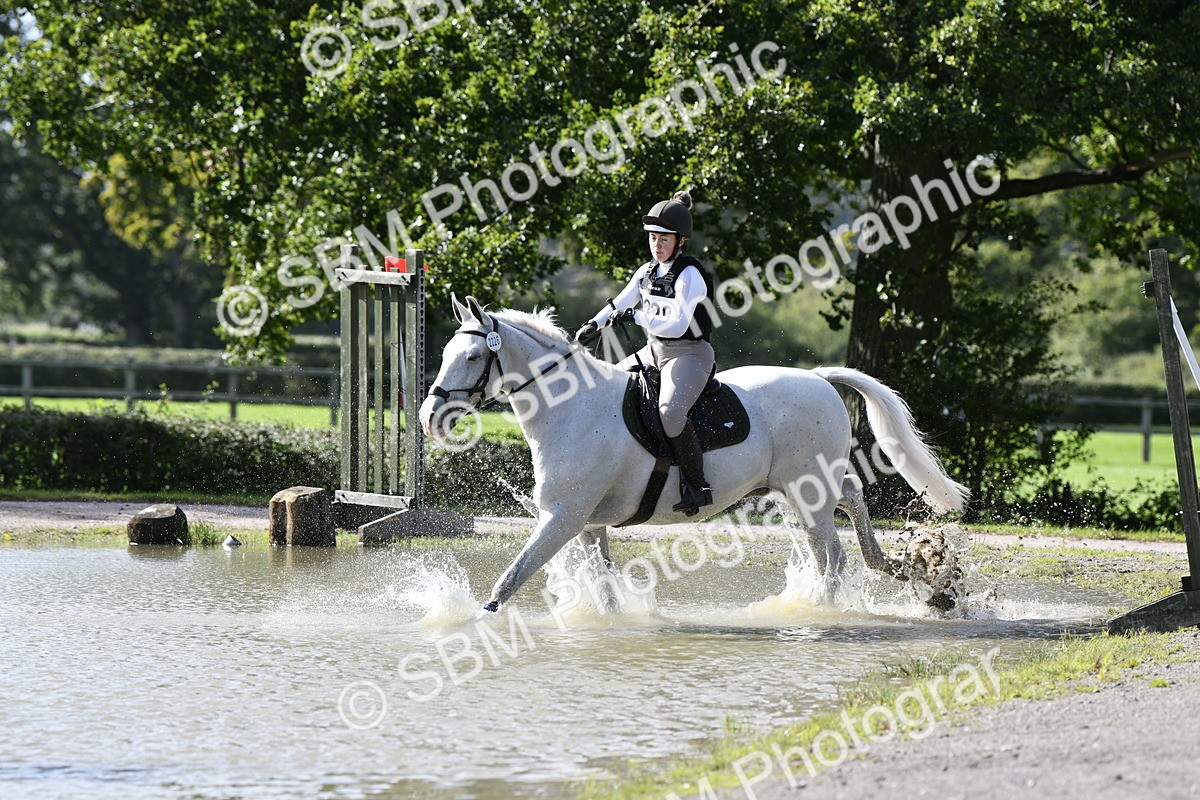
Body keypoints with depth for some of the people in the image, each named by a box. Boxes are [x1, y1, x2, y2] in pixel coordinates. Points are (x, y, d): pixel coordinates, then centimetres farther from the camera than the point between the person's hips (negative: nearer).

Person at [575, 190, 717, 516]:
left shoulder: (689, 275, -16)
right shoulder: (647, 272, 8)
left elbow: (677, 324, -24)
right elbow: (620, 303, 18)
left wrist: (636, 317, -22)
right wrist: (594, 324, 2)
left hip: (689, 354, -10)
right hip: (654, 352, 10)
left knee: (670, 411, -33)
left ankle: (697, 486, -28)